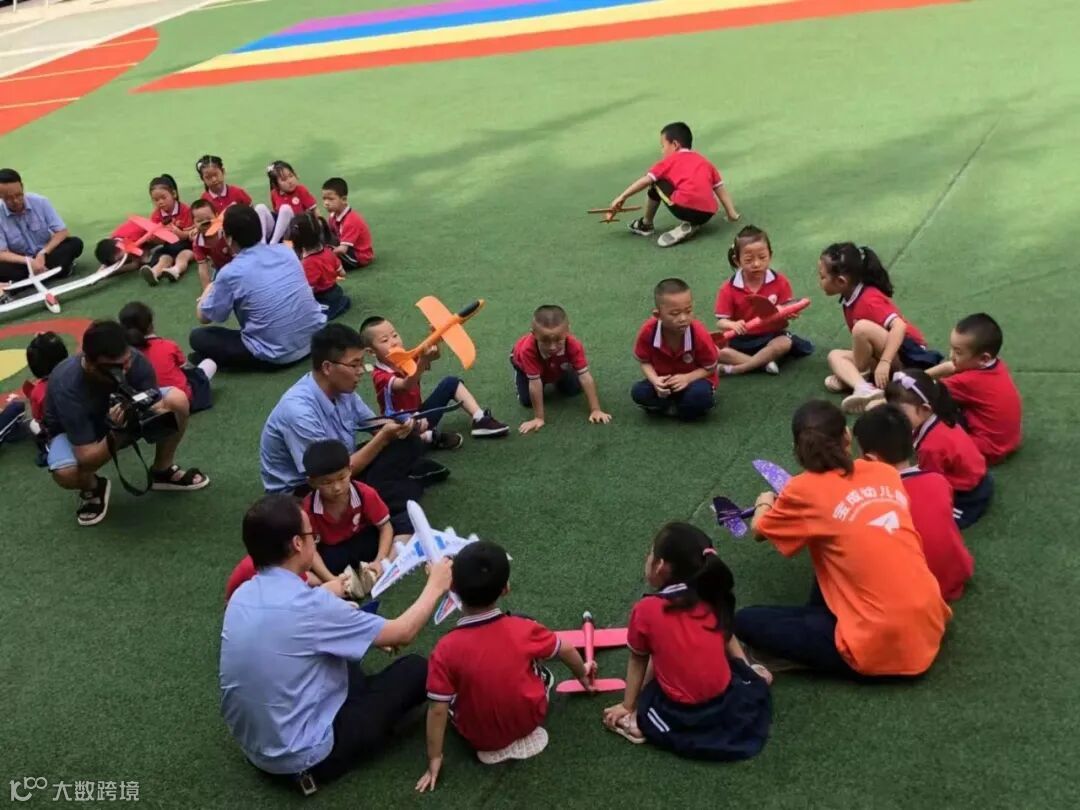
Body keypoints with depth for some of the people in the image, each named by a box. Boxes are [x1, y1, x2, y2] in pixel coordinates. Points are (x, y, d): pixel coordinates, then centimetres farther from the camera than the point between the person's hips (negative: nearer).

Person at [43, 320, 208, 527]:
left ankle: (162, 471, 2)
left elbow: (156, 407, -24)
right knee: (65, 473, -37)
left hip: (129, 414, 3)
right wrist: (116, 433, -53)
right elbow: (86, 457, -37)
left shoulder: (135, 361, -31)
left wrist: (159, 414, -47)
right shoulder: (68, 387, -39)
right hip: (74, 431, -3)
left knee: (177, 400, -23)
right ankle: (92, 488, 2)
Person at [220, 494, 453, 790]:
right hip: (300, 757, -8)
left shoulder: (242, 595, -3)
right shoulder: (308, 605, -26)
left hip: (252, 745, 8)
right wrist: (435, 586, 3)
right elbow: (402, 633, -13)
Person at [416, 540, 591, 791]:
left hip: (481, 738, -1)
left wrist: (435, 759, -6)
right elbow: (566, 651, 0)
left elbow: (438, 709, -20)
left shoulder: (446, 650, -25)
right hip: (529, 720, 1)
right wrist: (582, 674, 22)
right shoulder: (524, 629, -19)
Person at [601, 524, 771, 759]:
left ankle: (641, 720, 8)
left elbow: (638, 661, 1)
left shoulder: (646, 610, -12)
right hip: (727, 702, 5)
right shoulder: (712, 600, 0)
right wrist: (747, 669, 33)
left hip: (680, 716, -5)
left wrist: (628, 707, 12)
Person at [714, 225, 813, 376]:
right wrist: (733, 325, -36)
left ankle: (736, 368, -28)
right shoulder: (728, 289, -10)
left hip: (770, 336, 1)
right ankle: (763, 362, -26)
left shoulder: (779, 281, -5)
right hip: (741, 340, -1)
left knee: (785, 343, -33)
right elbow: (721, 322, -12)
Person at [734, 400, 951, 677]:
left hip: (878, 649, -6)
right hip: (930, 628, 6)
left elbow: (758, 531, 14)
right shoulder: (887, 473, 7)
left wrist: (764, 504, 36)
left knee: (745, 621, 5)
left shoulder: (805, 490, -7)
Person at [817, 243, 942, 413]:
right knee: (835, 355, -2)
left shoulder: (869, 300, -22)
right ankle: (864, 388, -28)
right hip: (883, 355, 9)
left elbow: (899, 326, -32)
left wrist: (885, 363, -38)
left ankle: (854, 376, -8)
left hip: (908, 355, -9)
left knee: (863, 327, -29)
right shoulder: (849, 300, 5)